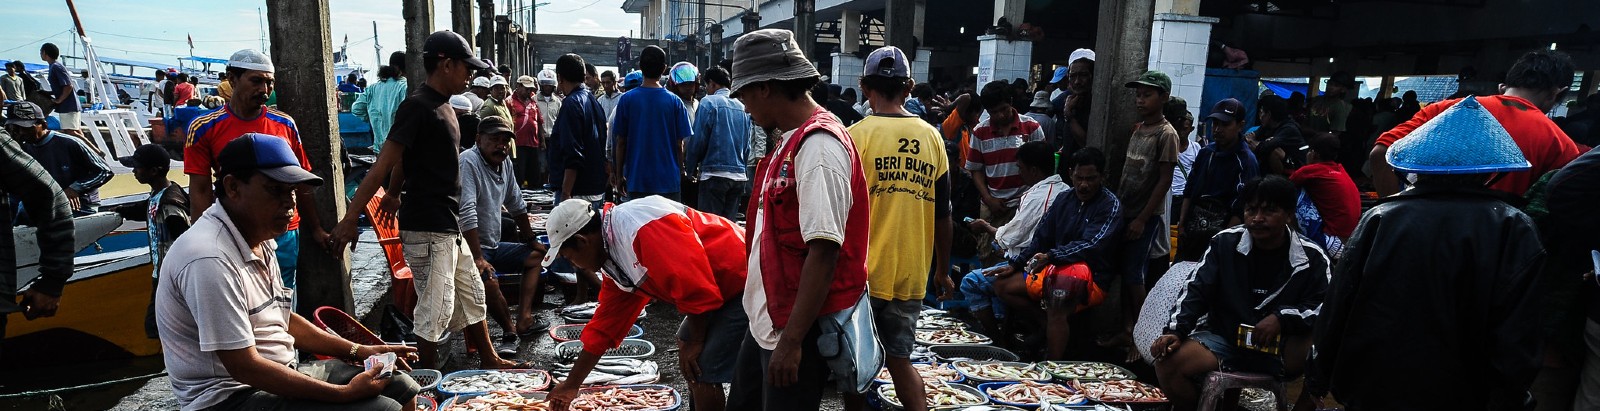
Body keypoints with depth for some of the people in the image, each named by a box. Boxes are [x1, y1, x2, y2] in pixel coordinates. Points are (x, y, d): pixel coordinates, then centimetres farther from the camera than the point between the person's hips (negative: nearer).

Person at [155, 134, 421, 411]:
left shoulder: (258, 238, 7)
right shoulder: (211, 260, -24)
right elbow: (244, 366, -24)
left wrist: (358, 351, 8)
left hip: (280, 373, 9)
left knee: (403, 388, 4)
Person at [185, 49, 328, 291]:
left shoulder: (285, 124, 5)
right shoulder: (204, 128, -2)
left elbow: (301, 183, 11)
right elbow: (200, 192, -2)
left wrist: (315, 229, 12)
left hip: (285, 235, 2)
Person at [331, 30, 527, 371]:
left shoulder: (443, 105, 12)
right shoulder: (418, 106, -15)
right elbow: (384, 164, -20)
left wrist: (394, 194, 30)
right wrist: (350, 219, -22)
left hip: (449, 228, 10)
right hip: (427, 229, -10)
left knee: (472, 296, 18)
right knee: (436, 310, -2)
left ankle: (489, 361, 32)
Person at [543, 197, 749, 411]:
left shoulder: (641, 226, -24)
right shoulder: (614, 258, 9)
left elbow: (695, 283, -27)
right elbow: (606, 324, 16)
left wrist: (695, 341, -13)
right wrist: (572, 384, 21)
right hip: (722, 290, 10)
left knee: (703, 371, -8)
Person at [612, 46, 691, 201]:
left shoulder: (627, 99, -3)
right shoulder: (674, 101, -4)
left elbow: (620, 142, 0)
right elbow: (679, 145, -2)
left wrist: (619, 176, 10)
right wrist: (679, 171, 13)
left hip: (636, 180, 1)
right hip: (668, 180, -1)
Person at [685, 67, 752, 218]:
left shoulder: (708, 102, -5)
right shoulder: (742, 107, 12)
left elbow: (697, 140, -6)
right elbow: (747, 146, 13)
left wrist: (690, 169, 6)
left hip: (714, 173, -5)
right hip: (739, 176, 6)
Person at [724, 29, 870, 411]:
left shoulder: (819, 146, -20)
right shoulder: (791, 140, 9)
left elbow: (824, 251, -25)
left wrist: (792, 340, -23)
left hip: (797, 329, -9)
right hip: (767, 321, 9)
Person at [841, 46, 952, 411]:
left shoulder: (856, 135, -9)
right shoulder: (931, 137, 3)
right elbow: (943, 215, 7)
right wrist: (942, 270, 18)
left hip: (861, 272, -3)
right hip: (911, 275, 4)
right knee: (899, 358, 15)